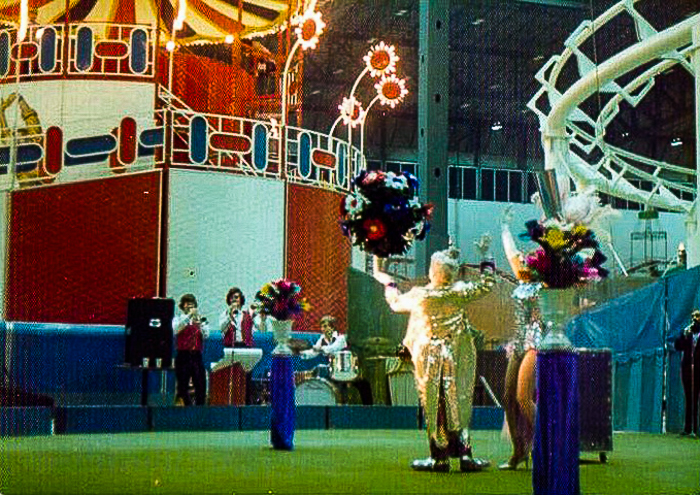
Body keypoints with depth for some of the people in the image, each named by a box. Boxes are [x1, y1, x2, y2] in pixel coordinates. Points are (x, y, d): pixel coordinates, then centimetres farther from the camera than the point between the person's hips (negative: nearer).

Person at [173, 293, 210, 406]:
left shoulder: (200, 319, 16)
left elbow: (206, 335, 1)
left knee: (201, 385, -5)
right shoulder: (178, 319, 10)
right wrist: (188, 316, -14)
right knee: (183, 385, -3)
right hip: (183, 355, -2)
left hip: (197, 355, 2)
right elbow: (176, 330, -12)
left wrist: (199, 323, -15)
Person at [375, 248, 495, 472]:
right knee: (459, 405, 8)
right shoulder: (459, 291, -6)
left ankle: (440, 458, 6)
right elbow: (486, 285, 8)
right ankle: (465, 455, 7)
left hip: (431, 358, -1)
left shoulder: (419, 295, -7)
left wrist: (388, 283, 31)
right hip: (459, 359, 1)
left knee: (435, 407, 5)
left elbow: (396, 303, 13)